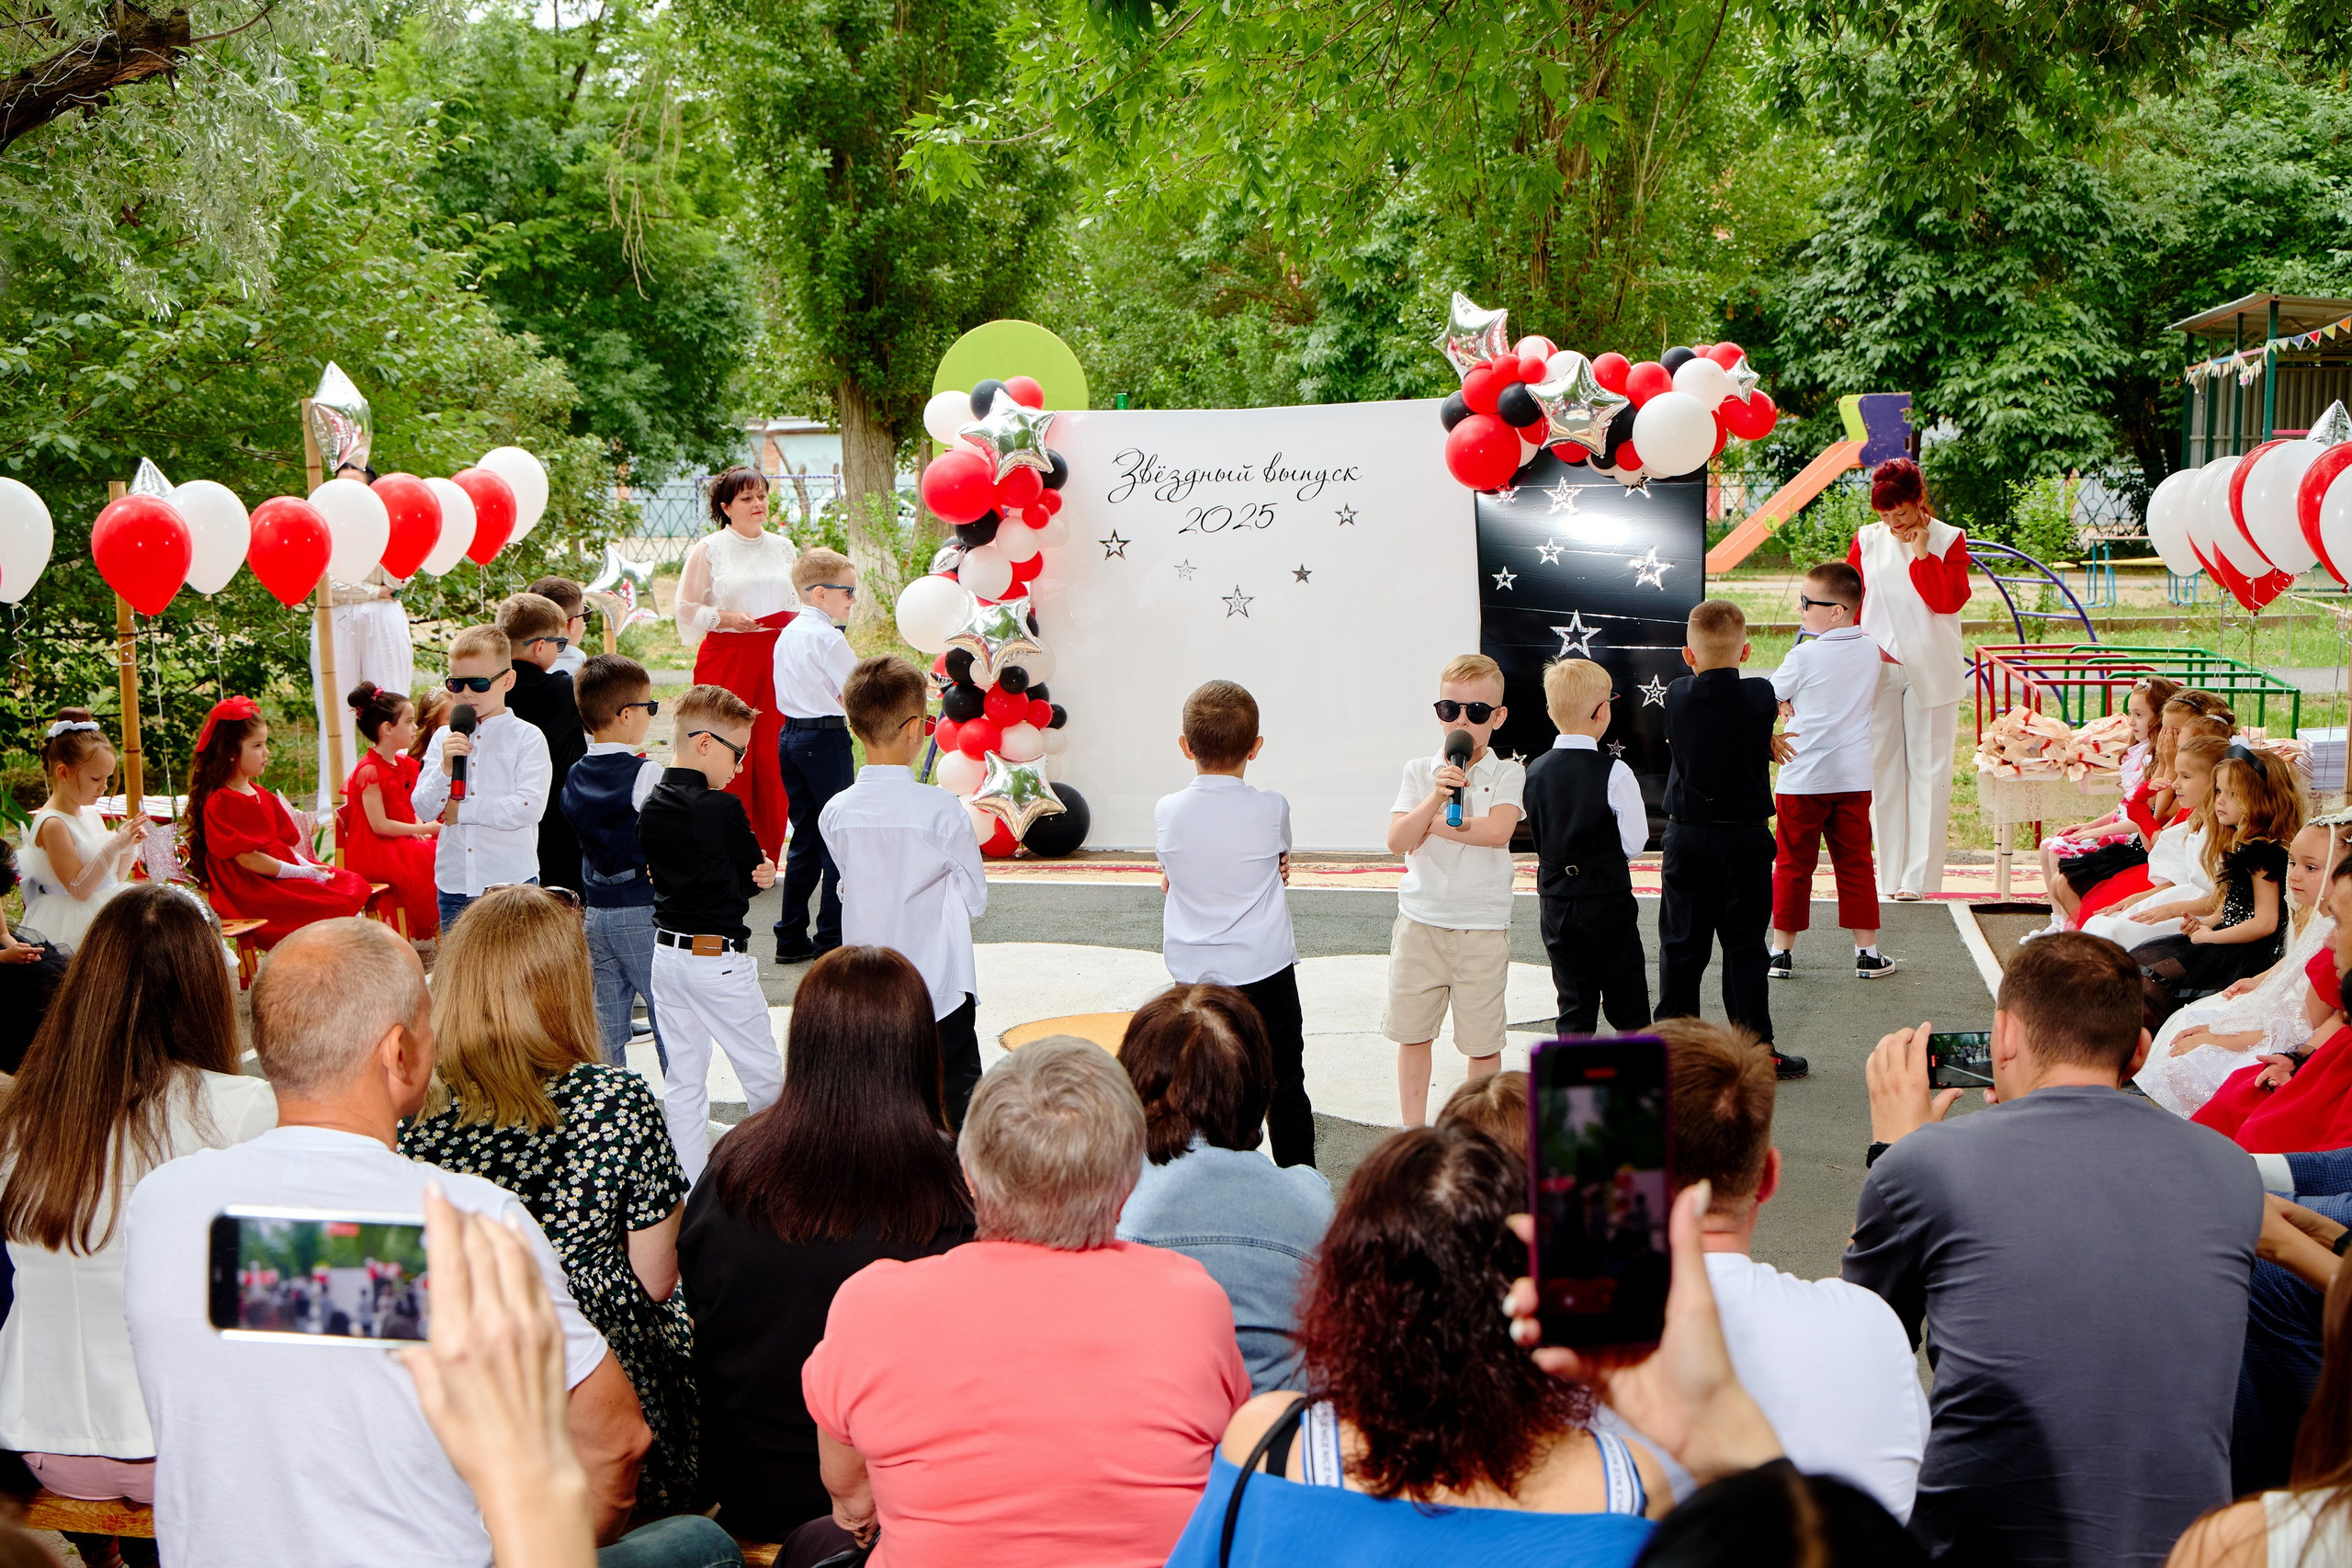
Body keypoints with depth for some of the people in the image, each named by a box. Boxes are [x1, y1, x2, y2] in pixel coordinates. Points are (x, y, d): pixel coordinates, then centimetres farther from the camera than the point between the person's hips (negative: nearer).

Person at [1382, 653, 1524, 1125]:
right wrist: (1433, 799, -22)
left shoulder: (1507, 773, -3)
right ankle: (1413, 1132, 23)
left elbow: (1497, 831, -21)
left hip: (1483, 926, -2)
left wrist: (1432, 824, -13)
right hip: (1419, 921, 2)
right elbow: (1397, 841, -8)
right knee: (1412, 1032, 10)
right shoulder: (1419, 772, 3)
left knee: (1483, 1041, 6)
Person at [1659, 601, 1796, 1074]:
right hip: (1745, 838, -1)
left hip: (1686, 837, 1)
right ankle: (1757, 1049, 8)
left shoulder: (1676, 697, -5)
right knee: (1745, 946, 4)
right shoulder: (1760, 697, -9)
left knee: (1681, 944, 10)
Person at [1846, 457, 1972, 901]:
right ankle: (1890, 877, 9)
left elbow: (1949, 599, -11)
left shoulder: (1948, 540, 2)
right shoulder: (1866, 540, 7)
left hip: (1929, 670, -2)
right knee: (1882, 769, 3)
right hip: (1878, 669, 2)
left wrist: (1921, 552, -12)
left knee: (1928, 771, -2)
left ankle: (1921, 878, 2)